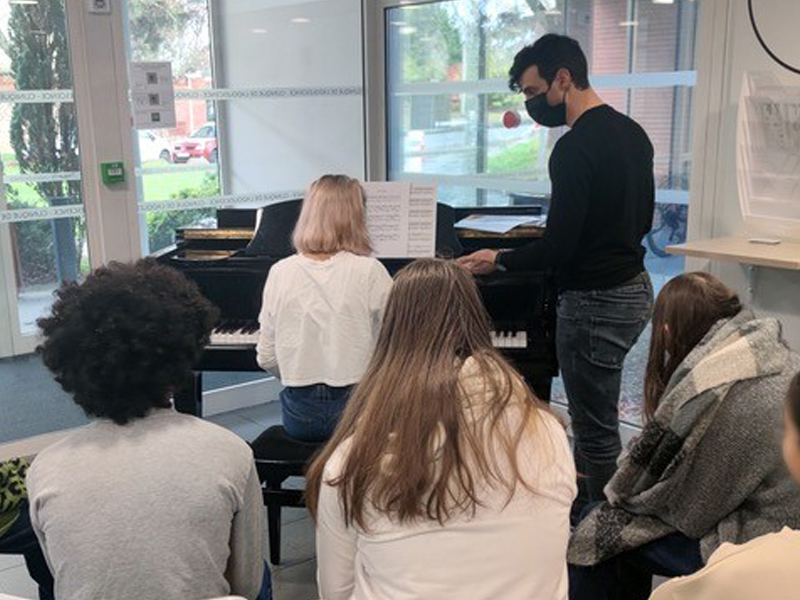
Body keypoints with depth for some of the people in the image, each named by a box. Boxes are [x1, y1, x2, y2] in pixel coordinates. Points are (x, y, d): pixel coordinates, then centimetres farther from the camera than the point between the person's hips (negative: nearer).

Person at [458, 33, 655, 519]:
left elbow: (558, 247, -23)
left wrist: (499, 260, -7)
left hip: (595, 301, -10)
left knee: (597, 429, 3)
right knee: (593, 416, 23)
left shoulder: (575, 149, -21)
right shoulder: (632, 133, 9)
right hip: (634, 286, 10)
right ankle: (581, 504, 38)